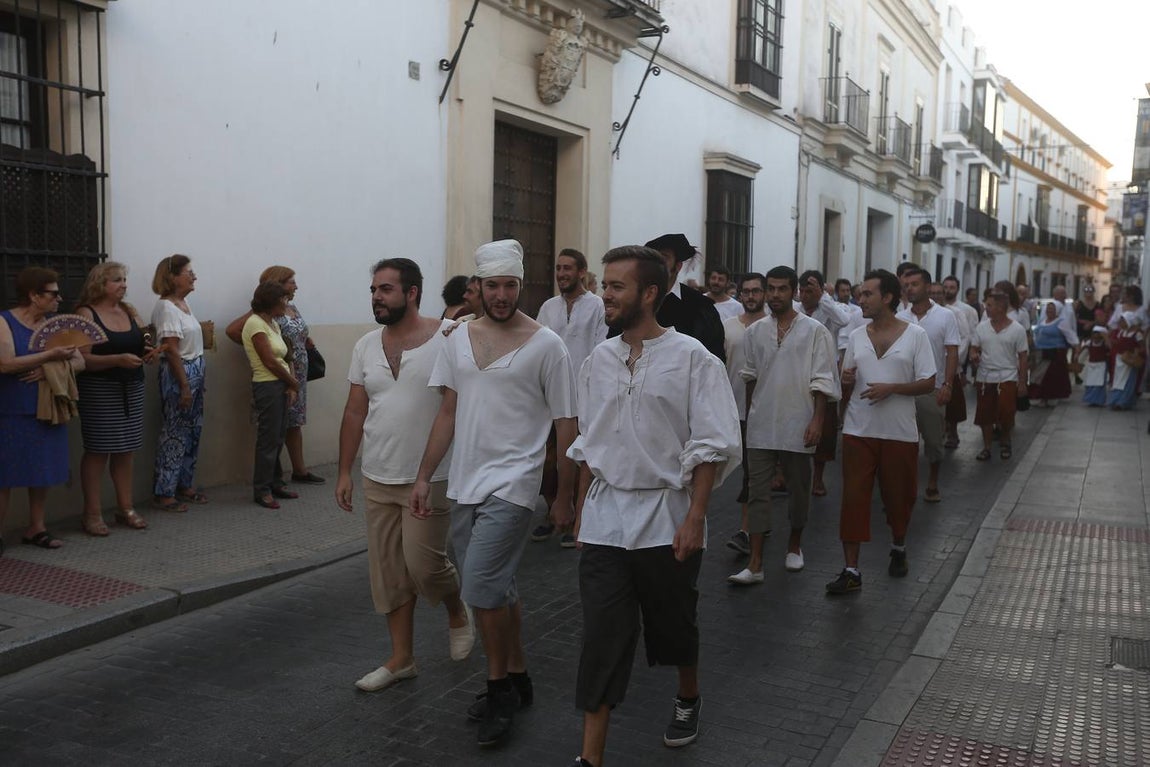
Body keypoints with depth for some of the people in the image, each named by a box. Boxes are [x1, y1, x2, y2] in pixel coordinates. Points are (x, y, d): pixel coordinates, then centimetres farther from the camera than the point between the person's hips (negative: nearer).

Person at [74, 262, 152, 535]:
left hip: (132, 388, 6)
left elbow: (140, 346, 19)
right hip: (98, 390, -6)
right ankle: (92, 513, 6)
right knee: (97, 450, -2)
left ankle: (126, 508, 18)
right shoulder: (86, 314, -7)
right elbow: (82, 359, -15)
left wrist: (146, 352, -4)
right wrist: (119, 359, -26)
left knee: (125, 451, 9)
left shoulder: (129, 312, 11)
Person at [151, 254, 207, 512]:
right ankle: (164, 493, 5)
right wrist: (184, 386, -20)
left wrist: (200, 373, 15)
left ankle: (184, 485, 25)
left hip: (195, 372, 9)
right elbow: (172, 351, -20)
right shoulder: (166, 308, -16)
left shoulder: (183, 303, 11)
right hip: (178, 374, -9)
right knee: (175, 433, -3)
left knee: (192, 431, 14)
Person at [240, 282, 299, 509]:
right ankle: (261, 490, 8)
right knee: (269, 439, -2)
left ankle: (274, 483, 23)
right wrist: (294, 383, -5)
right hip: (267, 386, -8)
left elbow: (284, 358, 12)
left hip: (281, 386, 8)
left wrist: (291, 386, -2)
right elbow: (269, 362, -15)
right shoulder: (256, 323, -12)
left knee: (278, 438, 13)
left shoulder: (273, 323, 14)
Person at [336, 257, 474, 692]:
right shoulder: (366, 347, 7)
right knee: (388, 572, 10)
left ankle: (457, 612, 29)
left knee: (424, 564, -4)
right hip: (378, 480, 5)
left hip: (430, 480, -5)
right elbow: (355, 412, 10)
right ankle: (402, 658, 25)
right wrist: (344, 472, 9)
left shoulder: (449, 338, -10)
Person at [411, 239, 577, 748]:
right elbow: (448, 413, 11)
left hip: (511, 484, -5)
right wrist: (424, 476, 7)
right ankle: (517, 677, 31)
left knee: (482, 588, -12)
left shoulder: (546, 345, -8)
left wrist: (565, 497, -3)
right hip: (464, 483, 6)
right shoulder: (459, 338, 7)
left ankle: (499, 687, 9)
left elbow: (565, 428, -4)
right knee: (497, 590, 15)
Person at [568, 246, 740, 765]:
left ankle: (688, 698, 45)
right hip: (605, 518, 3)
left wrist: (694, 518, -16)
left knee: (673, 623, 15)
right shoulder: (598, 361, 6)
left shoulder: (691, 359, -8)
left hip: (666, 518, -3)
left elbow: (711, 447, -10)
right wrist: (582, 509, 13)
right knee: (602, 635, 0)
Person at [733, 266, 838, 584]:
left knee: (799, 490, 12)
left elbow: (823, 381, -6)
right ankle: (755, 564, 1)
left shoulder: (814, 331, -4)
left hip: (798, 426, -2)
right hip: (761, 426, 2)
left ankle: (794, 545, 33)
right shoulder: (755, 331, 6)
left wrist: (817, 421, -13)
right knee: (758, 492, 0)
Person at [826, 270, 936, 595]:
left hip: (900, 433, -2)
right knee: (853, 498, -3)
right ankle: (851, 570, 1)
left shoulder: (915, 335, -3)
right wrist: (846, 382, -9)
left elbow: (928, 383, -5)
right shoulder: (856, 337, 8)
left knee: (899, 496, 12)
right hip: (859, 431, 2)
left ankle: (898, 549, 39)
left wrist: (891, 388, -18)